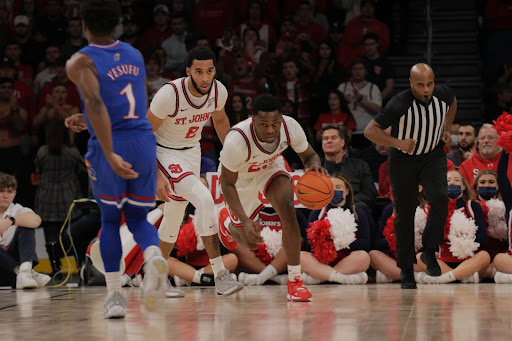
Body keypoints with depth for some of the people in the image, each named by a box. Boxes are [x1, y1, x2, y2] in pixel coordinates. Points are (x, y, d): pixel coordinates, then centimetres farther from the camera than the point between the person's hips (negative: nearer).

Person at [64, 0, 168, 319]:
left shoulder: (80, 62, -5)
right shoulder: (134, 55, 14)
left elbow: (96, 103, -21)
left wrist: (110, 155, -26)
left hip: (111, 148, -3)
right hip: (144, 140, 3)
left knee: (110, 219, 16)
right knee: (138, 218, 15)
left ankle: (115, 295, 11)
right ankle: (154, 256, -20)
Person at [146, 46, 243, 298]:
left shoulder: (219, 91, -13)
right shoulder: (170, 94, -29)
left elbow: (220, 119, 11)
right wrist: (155, 175, -23)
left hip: (191, 152, 6)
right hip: (164, 153, -6)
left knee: (174, 217, 15)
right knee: (204, 199, -26)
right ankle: (220, 275, -23)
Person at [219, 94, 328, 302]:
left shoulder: (290, 127, -32)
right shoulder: (237, 140, -41)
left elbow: (309, 155, -13)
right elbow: (227, 184, -27)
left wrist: (314, 166, -39)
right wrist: (245, 221, -36)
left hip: (271, 169, 2)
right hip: (241, 179, -2)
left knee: (287, 210, -27)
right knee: (250, 242, 8)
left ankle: (295, 280, -18)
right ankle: (233, 227, 48)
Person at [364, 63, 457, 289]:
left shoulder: (443, 95, -14)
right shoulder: (399, 104, -27)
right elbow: (370, 131, -26)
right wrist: (398, 142, -38)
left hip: (433, 156, 2)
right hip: (403, 160, -2)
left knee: (440, 200, -23)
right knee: (404, 215, 0)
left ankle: (429, 251, -4)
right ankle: (406, 269, 16)